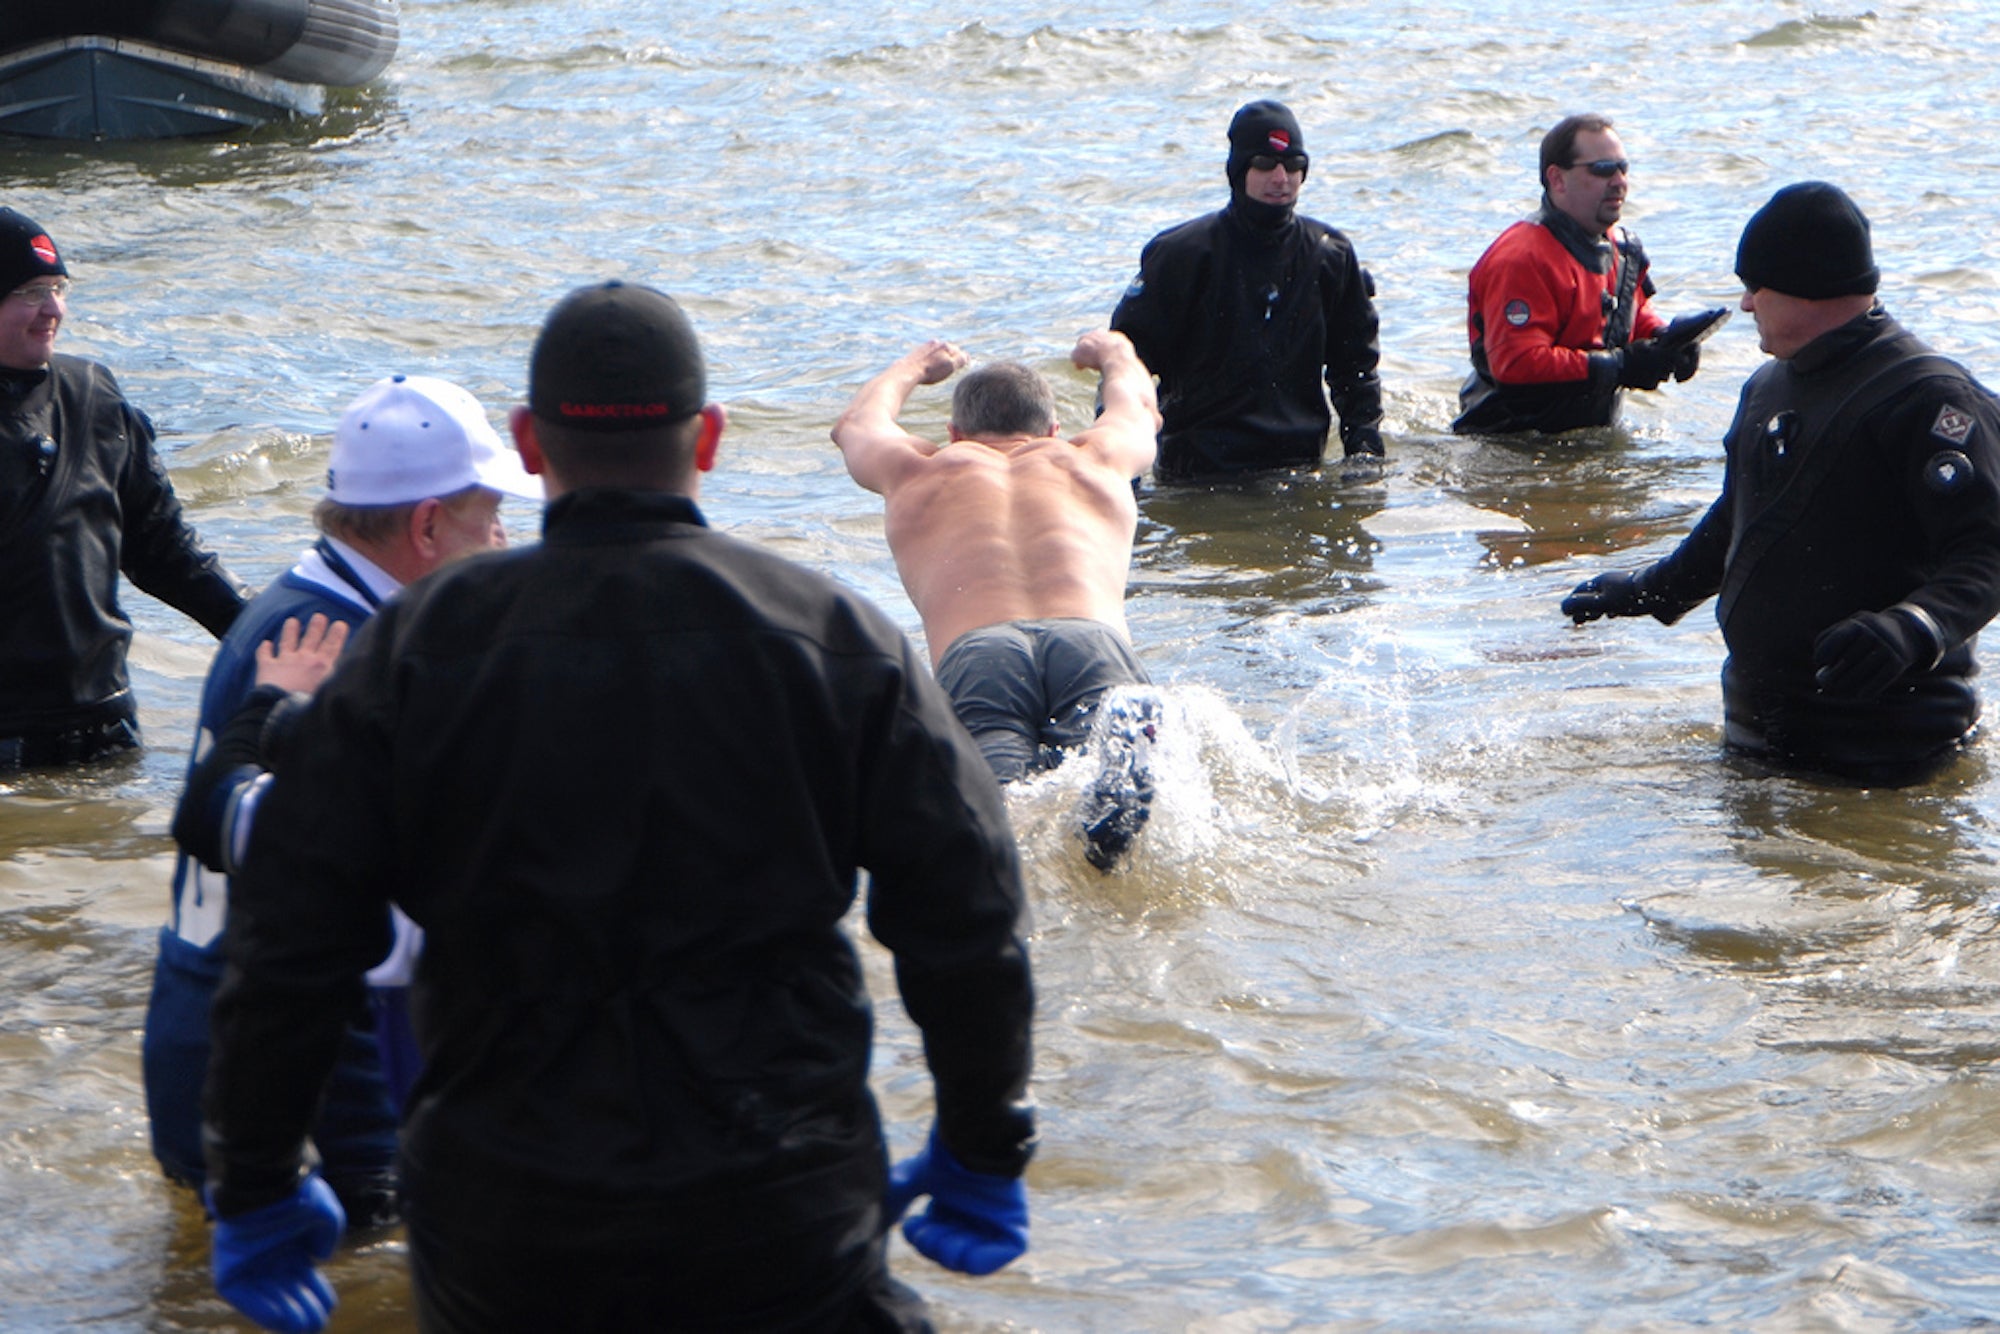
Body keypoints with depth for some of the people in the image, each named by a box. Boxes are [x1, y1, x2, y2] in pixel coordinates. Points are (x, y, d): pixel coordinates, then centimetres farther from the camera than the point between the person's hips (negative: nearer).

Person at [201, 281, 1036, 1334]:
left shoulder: (417, 646, -3)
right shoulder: (837, 638, -3)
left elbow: (284, 947, -2)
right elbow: (967, 922, -1)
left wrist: (255, 1192, 9)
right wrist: (985, 1155, 12)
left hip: (497, 1244, 1)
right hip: (784, 1233, -1)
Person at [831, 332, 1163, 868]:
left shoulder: (920, 471, 34)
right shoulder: (1095, 460, 36)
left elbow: (857, 424, 59)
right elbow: (1137, 405, 62)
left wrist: (912, 367, 79)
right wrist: (1114, 354, 83)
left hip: (973, 652, 0)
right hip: (1094, 640, 0)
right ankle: (1125, 764, -53)